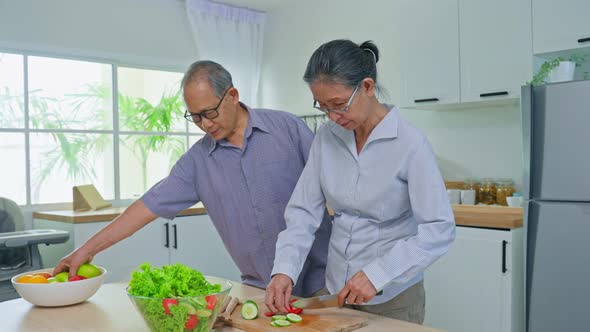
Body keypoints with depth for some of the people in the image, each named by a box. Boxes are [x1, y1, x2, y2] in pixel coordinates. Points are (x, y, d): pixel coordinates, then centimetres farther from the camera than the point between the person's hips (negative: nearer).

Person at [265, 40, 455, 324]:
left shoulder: (410, 143, -17)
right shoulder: (326, 137, -3)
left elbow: (439, 229, -19)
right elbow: (303, 210, -4)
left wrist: (377, 274, -27)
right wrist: (285, 268, -17)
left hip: (393, 296, -4)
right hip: (335, 289, 4)